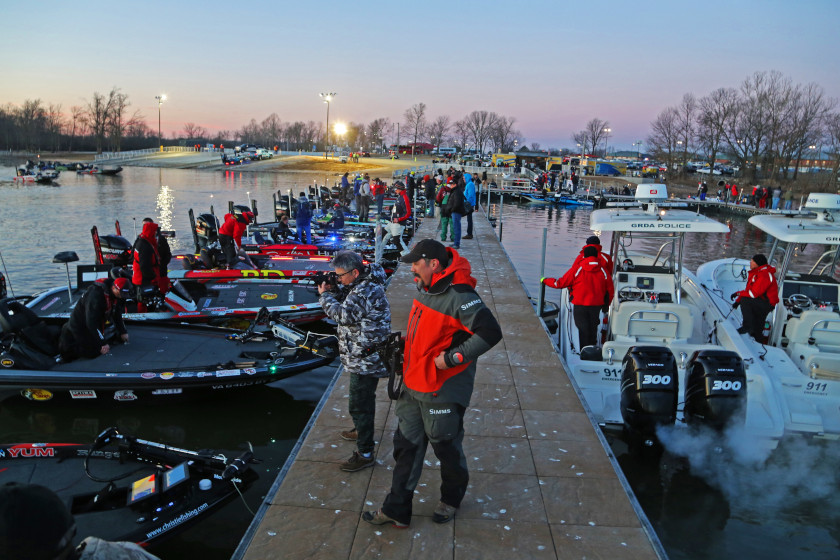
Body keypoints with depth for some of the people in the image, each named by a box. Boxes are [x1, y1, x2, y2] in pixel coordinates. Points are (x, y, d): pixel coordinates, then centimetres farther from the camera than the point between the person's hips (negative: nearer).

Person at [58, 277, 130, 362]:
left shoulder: (117, 293, -8)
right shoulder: (95, 295, -34)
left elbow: (117, 314, 8)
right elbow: (91, 322, -32)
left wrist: (123, 332, 6)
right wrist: (102, 344, -30)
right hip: (80, 326, -8)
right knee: (94, 352, -14)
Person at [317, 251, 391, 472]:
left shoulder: (366, 292, -27)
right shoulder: (364, 283, 5)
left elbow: (343, 314, -29)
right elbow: (347, 298, 15)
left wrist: (325, 295, -15)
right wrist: (332, 288, -4)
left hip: (365, 360, -11)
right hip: (364, 356, 11)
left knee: (359, 405, -4)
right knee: (364, 398, 29)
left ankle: (365, 454, 5)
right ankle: (362, 430, 50)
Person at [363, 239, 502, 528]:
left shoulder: (460, 297, -24)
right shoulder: (425, 290, 6)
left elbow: (490, 333, -28)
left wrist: (452, 357, -25)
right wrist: (406, 344, 13)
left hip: (443, 392, -8)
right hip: (413, 386, 9)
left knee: (446, 447, 12)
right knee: (406, 445, 14)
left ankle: (451, 499, 39)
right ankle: (397, 509, 27)